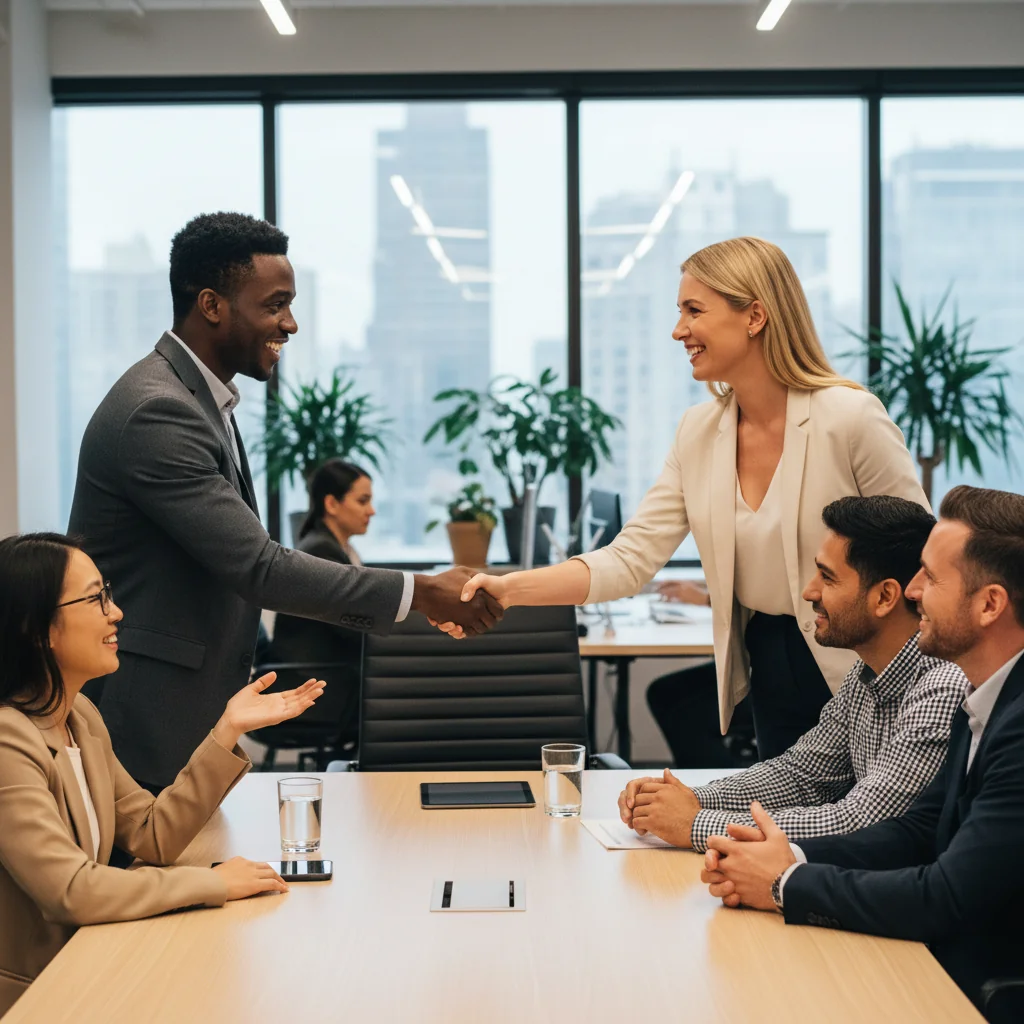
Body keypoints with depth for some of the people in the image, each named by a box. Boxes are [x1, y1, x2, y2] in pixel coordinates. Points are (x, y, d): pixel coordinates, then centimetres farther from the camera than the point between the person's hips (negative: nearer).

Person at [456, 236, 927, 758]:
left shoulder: (850, 417, -17)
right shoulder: (699, 432, 0)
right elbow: (630, 559, -4)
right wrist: (508, 589, -15)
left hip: (854, 678, -6)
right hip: (769, 673, 6)